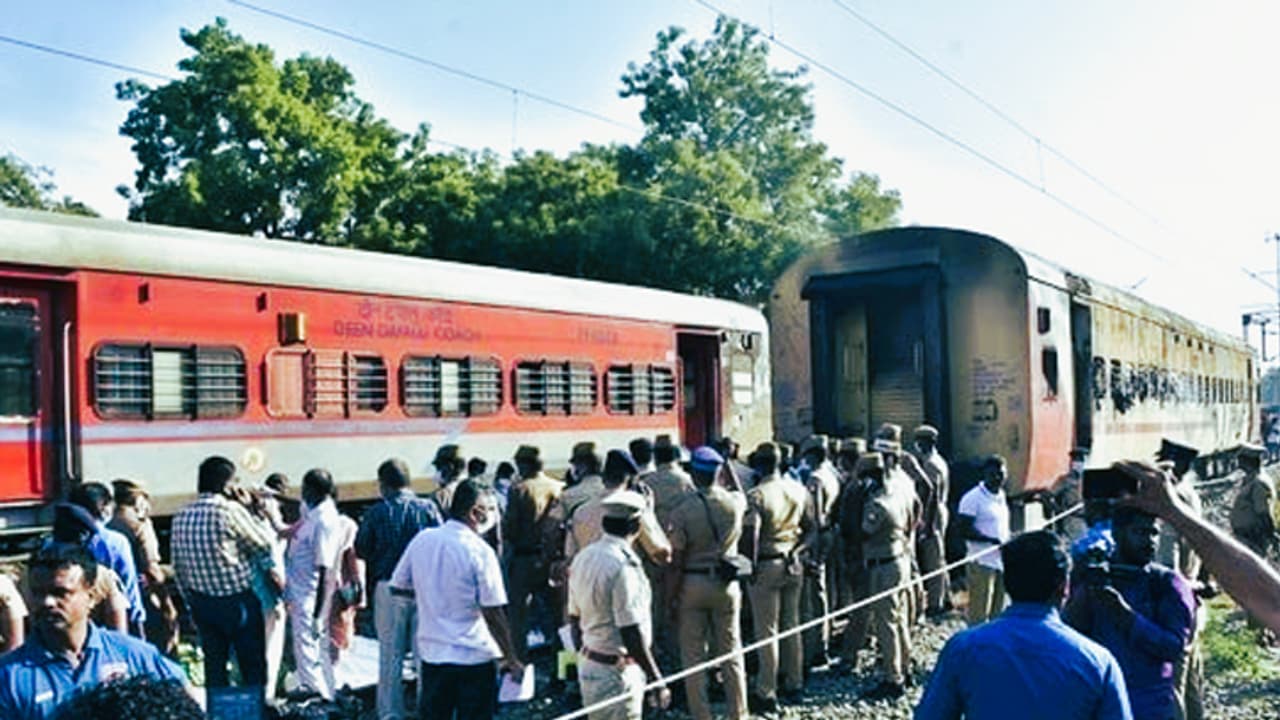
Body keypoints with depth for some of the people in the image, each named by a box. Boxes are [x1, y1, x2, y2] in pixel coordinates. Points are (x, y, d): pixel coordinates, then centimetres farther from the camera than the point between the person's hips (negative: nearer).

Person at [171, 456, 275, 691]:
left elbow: (178, 566, 9)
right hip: (237, 599, -6)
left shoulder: (181, 517, 2)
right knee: (253, 665, 4)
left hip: (202, 602, 6)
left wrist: (191, 601, 18)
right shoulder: (230, 511, -17)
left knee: (214, 664, 13)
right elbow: (265, 545, -5)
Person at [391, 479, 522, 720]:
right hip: (474, 655, -5)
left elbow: (398, 585, 10)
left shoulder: (422, 540, -1)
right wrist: (511, 659, -9)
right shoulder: (480, 551, -16)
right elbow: (493, 614, -16)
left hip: (432, 653, 5)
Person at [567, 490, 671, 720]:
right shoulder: (624, 566, -22)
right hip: (617, 673, -9)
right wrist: (657, 680, -18)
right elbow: (631, 634, -24)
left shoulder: (584, 557, 5)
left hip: (588, 664, 9)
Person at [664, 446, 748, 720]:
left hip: (692, 584, -2)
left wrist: (671, 595, -2)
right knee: (731, 652, 12)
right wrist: (726, 466, 29)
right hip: (727, 584, 3)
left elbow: (676, 562, -12)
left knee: (693, 654, 8)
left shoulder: (682, 512, -14)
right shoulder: (735, 502, -6)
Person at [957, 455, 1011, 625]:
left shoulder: (1001, 496, 12)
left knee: (997, 611, 14)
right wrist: (990, 540, -25)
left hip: (1001, 561, 8)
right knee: (979, 612, -4)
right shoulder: (973, 498, -13)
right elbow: (964, 530, -18)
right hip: (982, 562, -8)